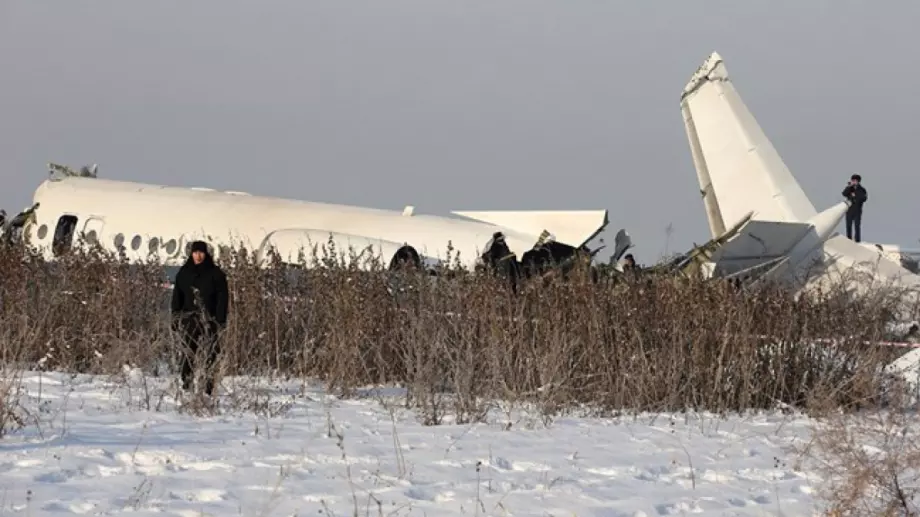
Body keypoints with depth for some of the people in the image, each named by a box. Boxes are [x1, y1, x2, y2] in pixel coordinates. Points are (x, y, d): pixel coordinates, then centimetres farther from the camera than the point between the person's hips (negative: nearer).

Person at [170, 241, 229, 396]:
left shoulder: (215, 273, 3)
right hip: (189, 318, 2)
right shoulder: (184, 273, 11)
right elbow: (177, 296, 12)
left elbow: (223, 297, 1)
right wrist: (175, 317, 3)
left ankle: (210, 387, -10)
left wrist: (220, 319, -7)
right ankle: (186, 384, -4)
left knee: (211, 353, -10)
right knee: (188, 352, -5)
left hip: (209, 319, -2)